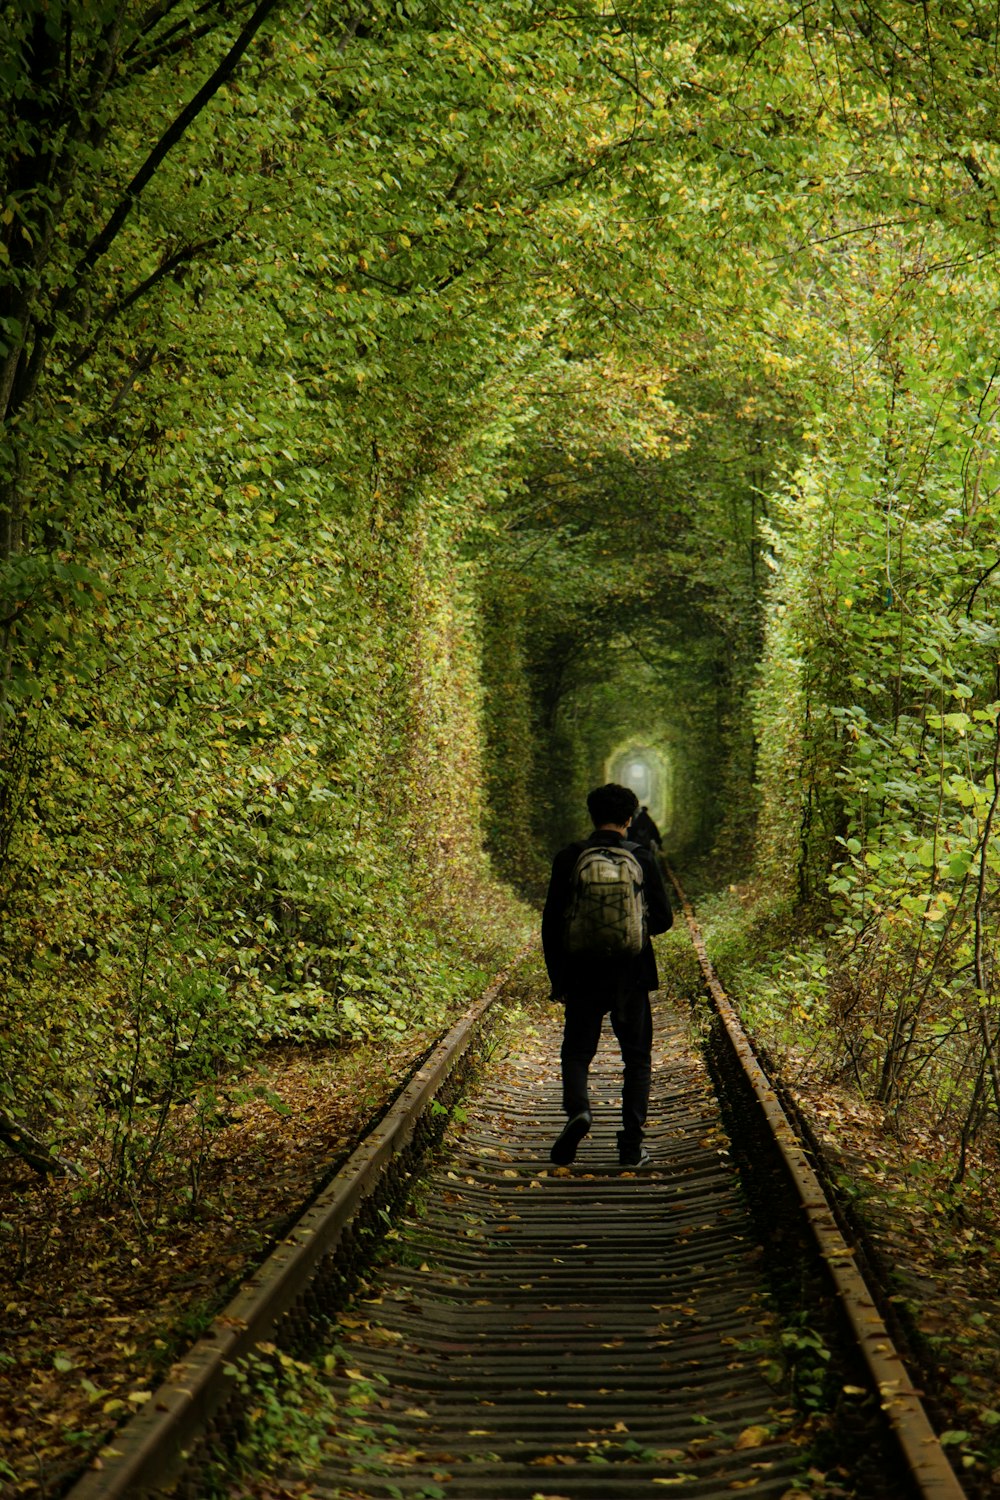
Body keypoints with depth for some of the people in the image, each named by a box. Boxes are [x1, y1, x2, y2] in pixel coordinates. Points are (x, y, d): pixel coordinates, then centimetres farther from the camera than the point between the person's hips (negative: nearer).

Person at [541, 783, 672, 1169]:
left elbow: (551, 922, -2)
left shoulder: (569, 858, -3)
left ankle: (577, 1109, -17)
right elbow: (663, 918, -3)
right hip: (631, 976, 0)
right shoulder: (642, 859, -4)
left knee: (576, 1052, 12)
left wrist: (558, 978, 6)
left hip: (582, 976, 0)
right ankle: (631, 1145, 5)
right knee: (637, 1059, 11)